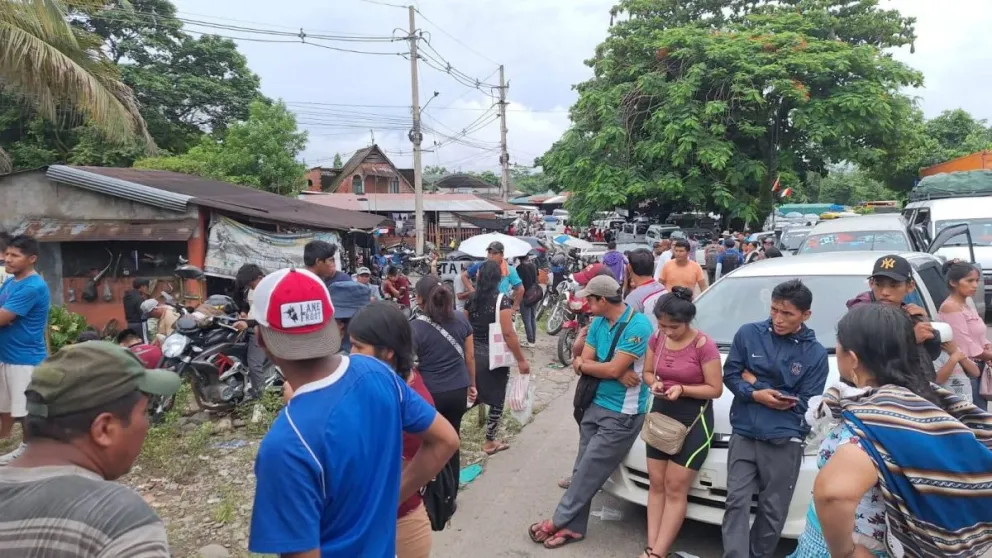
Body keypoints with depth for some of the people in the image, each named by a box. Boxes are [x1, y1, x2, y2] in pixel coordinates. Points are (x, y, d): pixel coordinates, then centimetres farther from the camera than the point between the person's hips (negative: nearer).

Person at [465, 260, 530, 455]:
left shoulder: (471, 299, 3)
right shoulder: (501, 300, -14)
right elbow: (508, 333, -19)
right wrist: (521, 359, -13)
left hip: (474, 354, 6)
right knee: (496, 400, 9)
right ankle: (490, 442, 18)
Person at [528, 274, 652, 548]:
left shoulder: (637, 325, -19)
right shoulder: (598, 323, 5)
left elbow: (614, 369, -22)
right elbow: (585, 361, 2)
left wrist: (582, 364, -6)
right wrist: (616, 373, -15)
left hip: (622, 414, -7)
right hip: (595, 404, 7)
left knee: (588, 471, 0)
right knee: (583, 469, 10)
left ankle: (559, 522, 13)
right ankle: (573, 526, 20)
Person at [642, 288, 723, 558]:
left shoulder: (704, 345, -19)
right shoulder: (657, 338, -2)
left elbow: (715, 389, -14)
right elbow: (647, 371, 9)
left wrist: (682, 389, -27)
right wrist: (654, 383, -13)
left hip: (693, 420, -6)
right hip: (660, 414, 6)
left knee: (675, 488, 0)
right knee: (656, 484, 8)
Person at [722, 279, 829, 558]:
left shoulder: (815, 353, -1)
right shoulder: (748, 333, 1)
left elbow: (807, 403, -4)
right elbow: (730, 374, 3)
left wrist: (756, 382, -7)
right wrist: (756, 394, -17)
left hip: (784, 441, 0)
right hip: (744, 433, 1)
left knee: (773, 509, 8)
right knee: (737, 502, -4)